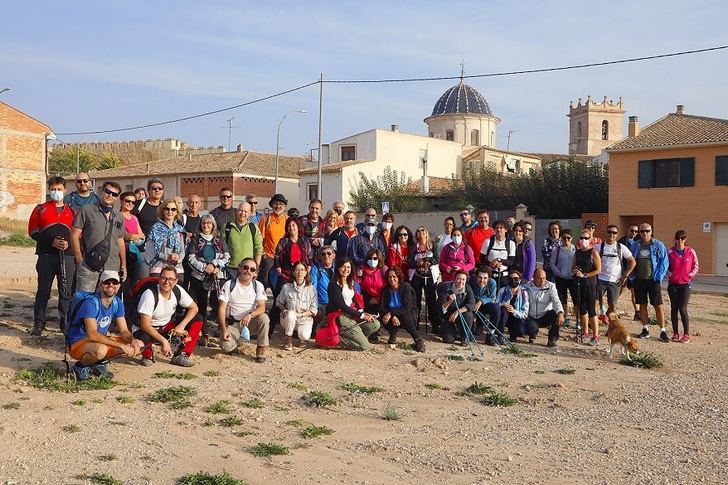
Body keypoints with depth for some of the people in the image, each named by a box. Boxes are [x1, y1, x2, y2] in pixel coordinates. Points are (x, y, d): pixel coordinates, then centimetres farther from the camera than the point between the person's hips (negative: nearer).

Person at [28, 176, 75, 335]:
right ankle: (38, 324, 10)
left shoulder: (72, 211, 13)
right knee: (43, 290, 2)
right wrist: (51, 242, -10)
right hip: (46, 255, -1)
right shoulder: (41, 209, 9)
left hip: (67, 255, 1)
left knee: (66, 291, 2)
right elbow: (33, 231, 2)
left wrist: (69, 242, -8)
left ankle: (66, 322, 11)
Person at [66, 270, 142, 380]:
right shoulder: (91, 303, -24)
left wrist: (133, 340, -19)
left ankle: (100, 363, 7)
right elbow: (92, 335, -32)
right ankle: (81, 366, -8)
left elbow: (124, 331, 4)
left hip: (100, 340, 8)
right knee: (100, 350, -41)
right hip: (77, 343, -8)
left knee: (139, 346, -3)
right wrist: (121, 345, -33)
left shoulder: (117, 303, 1)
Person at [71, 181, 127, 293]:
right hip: (88, 267, -4)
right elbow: (75, 235, 1)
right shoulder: (86, 210, 4)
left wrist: (123, 266, 17)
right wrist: (80, 260, -5)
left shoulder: (119, 217, 18)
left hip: (113, 267, 4)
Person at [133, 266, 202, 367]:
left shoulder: (178, 290, -11)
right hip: (151, 330, -6)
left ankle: (180, 355, -8)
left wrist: (182, 325, -17)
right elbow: (145, 325, -30)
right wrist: (163, 341, -36)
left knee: (197, 320, -10)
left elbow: (193, 308, -1)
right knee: (143, 338, -41)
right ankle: (148, 354, -3)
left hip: (168, 327, 6)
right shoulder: (150, 294, -27)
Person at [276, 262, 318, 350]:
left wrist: (302, 314, -17)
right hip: (289, 319, 0)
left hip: (305, 319, 0)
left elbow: (314, 310, -4)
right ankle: (289, 341, -13)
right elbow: (279, 302, 9)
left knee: (304, 336, -28)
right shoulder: (286, 287, -3)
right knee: (290, 314, -36)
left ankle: (300, 332, 14)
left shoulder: (311, 289, -4)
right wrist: (284, 310, -12)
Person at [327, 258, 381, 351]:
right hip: (340, 317, -8)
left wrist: (361, 311, -7)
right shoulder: (334, 284, -10)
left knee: (375, 324, -13)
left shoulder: (350, 283, 15)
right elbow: (341, 305, -14)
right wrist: (361, 315, -16)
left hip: (352, 314, 8)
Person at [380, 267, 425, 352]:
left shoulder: (406, 287, -14)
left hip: (408, 315, -3)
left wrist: (391, 313, -30)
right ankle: (392, 336, 4)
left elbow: (407, 308, -22)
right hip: (392, 317, 3)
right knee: (385, 321, -30)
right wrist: (393, 317, -28)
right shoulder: (386, 290, -1)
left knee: (405, 317, -37)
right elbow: (382, 308, -9)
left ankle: (418, 340, -20)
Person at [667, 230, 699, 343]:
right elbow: (666, 266, 9)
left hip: (685, 284, -2)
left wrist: (690, 275, -2)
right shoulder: (670, 252, 0)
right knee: (674, 309, 6)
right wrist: (670, 274, -4)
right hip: (673, 284, 2)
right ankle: (675, 333, 14)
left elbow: (696, 266, 7)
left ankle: (686, 334, 1)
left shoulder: (691, 252, -1)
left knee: (683, 309, -8)